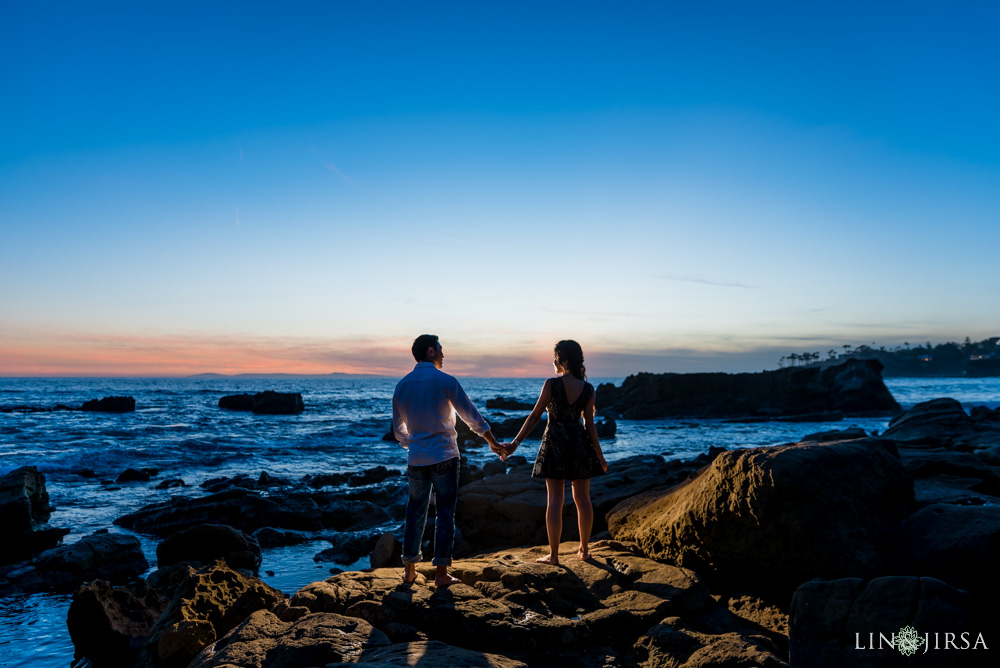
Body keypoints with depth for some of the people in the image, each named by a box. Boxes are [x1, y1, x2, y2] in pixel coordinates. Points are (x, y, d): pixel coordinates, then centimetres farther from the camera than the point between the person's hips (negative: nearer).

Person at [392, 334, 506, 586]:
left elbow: (398, 429, 12)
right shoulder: (445, 381, -9)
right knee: (445, 514, 4)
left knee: (415, 512, 13)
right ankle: (441, 573, 6)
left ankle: (409, 570, 19)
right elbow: (472, 416, -5)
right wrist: (493, 443, 6)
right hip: (444, 456, -4)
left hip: (416, 459, 4)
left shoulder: (402, 385, 5)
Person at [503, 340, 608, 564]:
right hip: (580, 441, 3)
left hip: (555, 442, -3)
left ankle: (553, 555, 6)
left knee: (555, 500, 1)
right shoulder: (588, 389, -1)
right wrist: (599, 456, 9)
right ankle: (584, 550, 22)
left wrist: (515, 443, -2)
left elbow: (535, 416, -9)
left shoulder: (551, 384, -11)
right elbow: (589, 425, 0)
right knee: (582, 499, 13)